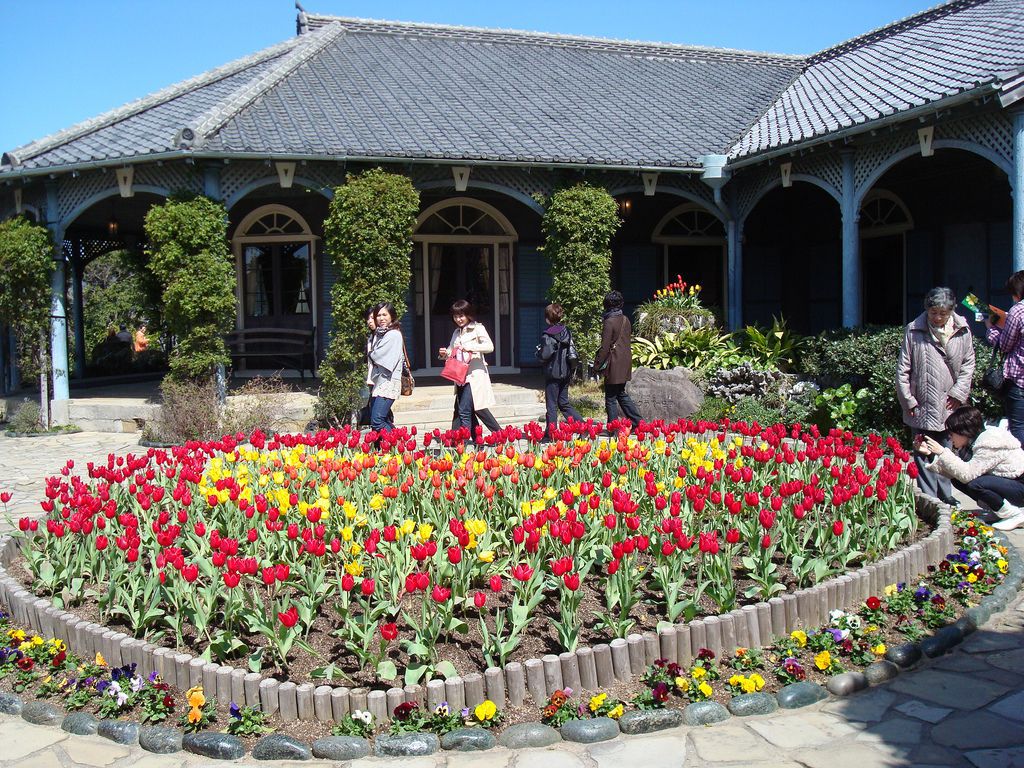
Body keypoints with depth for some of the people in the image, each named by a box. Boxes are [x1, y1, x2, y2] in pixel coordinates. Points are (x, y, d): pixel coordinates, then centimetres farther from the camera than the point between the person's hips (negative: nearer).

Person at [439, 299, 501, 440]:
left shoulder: (477, 328, -3)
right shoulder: (457, 333, 18)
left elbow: (490, 347, -14)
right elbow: (452, 353, 20)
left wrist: (471, 347, -22)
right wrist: (444, 354, -1)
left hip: (474, 374, -8)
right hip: (461, 376, 8)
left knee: (464, 411, -14)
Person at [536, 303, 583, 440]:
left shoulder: (548, 335, -14)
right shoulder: (566, 332, 8)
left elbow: (544, 355, -19)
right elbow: (572, 352, 11)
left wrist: (538, 350, 0)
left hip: (553, 373, -7)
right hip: (566, 373, 7)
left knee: (551, 405, 2)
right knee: (563, 403, 15)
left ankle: (550, 434, 7)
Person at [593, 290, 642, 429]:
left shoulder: (609, 322, -16)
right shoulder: (626, 320, 8)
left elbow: (605, 347, -16)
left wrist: (597, 365, -7)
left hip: (614, 364, -8)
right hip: (625, 363, 8)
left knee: (611, 397, 1)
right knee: (621, 394, 19)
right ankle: (637, 422, 17)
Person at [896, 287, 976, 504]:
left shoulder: (962, 331, 1)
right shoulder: (914, 331, -6)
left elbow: (968, 363, 10)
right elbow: (903, 368, -2)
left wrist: (959, 392, 0)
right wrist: (908, 400, -4)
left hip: (949, 405, 3)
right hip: (923, 406, -2)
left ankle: (945, 494, 23)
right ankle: (928, 497, 5)